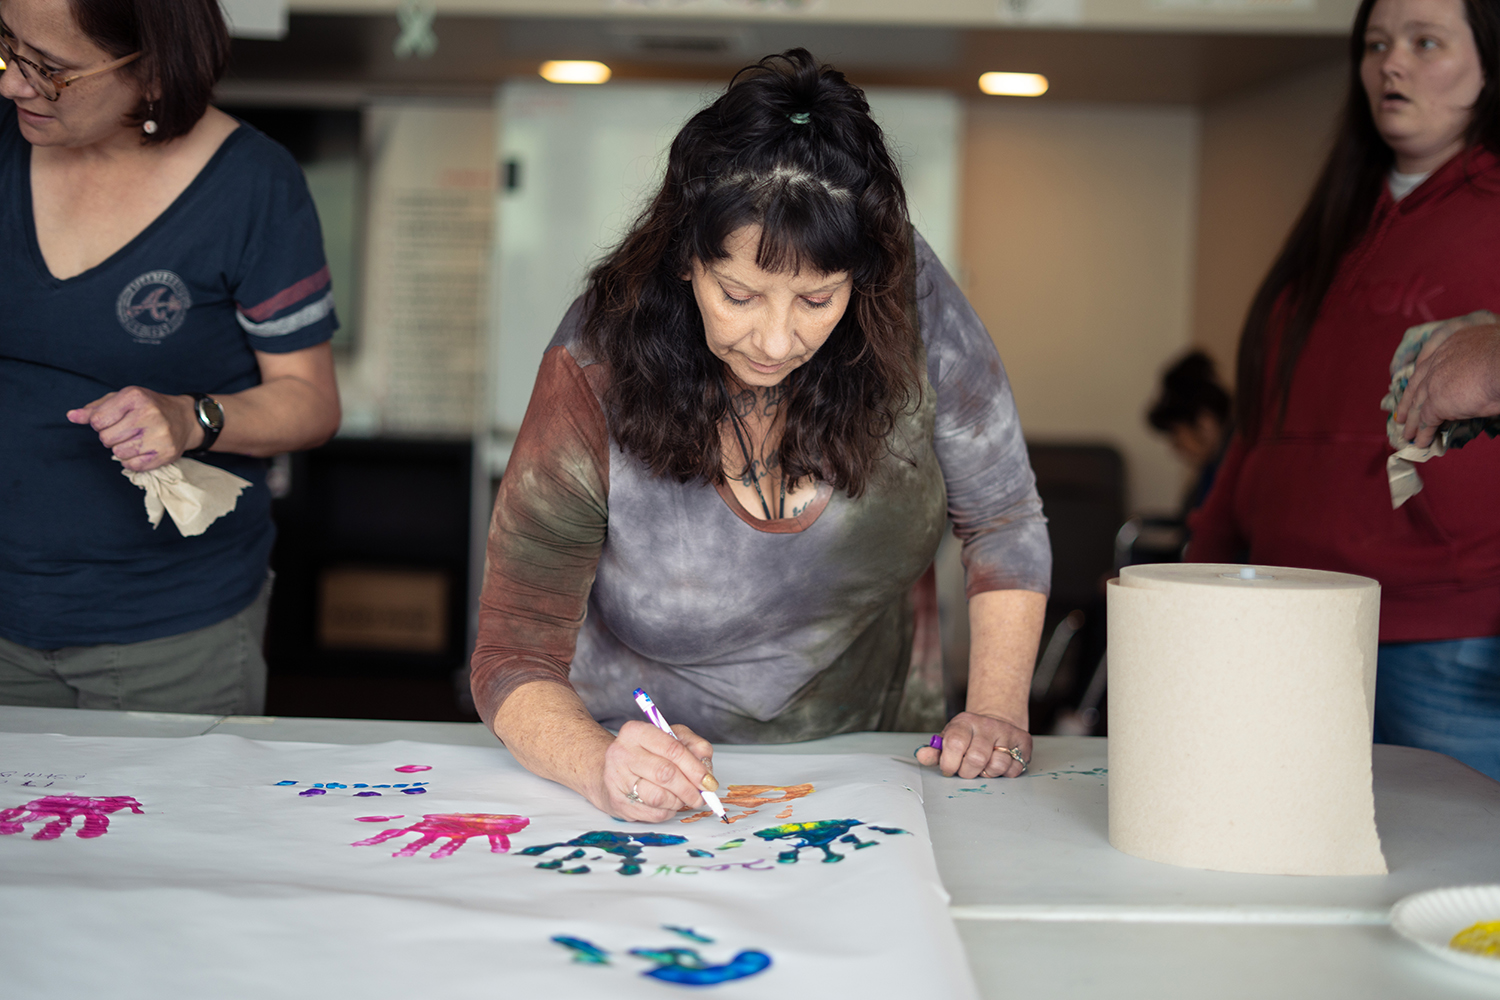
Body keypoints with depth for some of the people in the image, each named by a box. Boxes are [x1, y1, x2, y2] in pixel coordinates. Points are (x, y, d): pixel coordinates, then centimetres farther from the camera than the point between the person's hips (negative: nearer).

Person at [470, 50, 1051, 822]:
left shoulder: (909, 300, -17)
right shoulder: (594, 379, -22)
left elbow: (1002, 520, -3)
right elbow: (516, 656, -18)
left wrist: (997, 709, -14)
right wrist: (601, 768, -37)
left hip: (852, 753, 0)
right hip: (649, 763, 0)